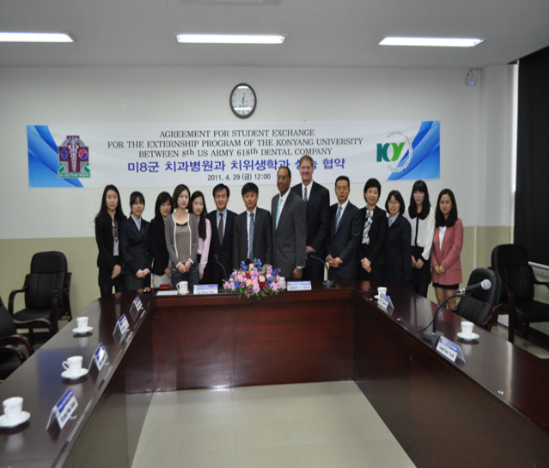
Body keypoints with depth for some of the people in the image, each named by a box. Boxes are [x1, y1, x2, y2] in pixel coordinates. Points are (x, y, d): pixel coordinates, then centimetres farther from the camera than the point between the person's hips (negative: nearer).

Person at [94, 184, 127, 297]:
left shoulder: (123, 219, 8)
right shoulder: (100, 220, 0)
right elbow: (101, 245, -3)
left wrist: (120, 265, -4)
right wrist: (113, 265, -8)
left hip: (121, 264, 2)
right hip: (106, 266, -2)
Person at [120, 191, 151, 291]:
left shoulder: (147, 225, 14)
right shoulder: (125, 225, 0)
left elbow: (150, 250, 12)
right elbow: (124, 251, -4)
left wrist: (148, 268, -2)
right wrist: (136, 270, -10)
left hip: (146, 271, 4)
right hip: (131, 273, -4)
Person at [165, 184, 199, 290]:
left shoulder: (193, 218, 8)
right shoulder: (169, 219, 3)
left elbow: (196, 241, 5)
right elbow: (168, 244, 0)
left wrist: (190, 261, -7)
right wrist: (178, 263, -9)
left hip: (192, 265, 2)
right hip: (177, 266, -2)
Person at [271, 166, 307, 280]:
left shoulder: (297, 203, -12)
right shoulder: (274, 200, 12)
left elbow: (301, 236, -12)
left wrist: (299, 266, -13)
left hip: (290, 261, -6)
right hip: (275, 260, 7)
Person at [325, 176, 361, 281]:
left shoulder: (355, 212, -4)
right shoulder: (331, 210, 11)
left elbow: (355, 239, -8)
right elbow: (327, 235, 12)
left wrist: (340, 258, -11)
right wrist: (328, 256, 0)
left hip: (347, 264, -4)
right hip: (332, 263, 4)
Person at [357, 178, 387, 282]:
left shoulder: (382, 214, 1)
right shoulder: (359, 213, 9)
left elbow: (381, 240, -4)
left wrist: (369, 259, -10)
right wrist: (362, 258, -6)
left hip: (376, 261, -2)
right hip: (360, 260, 2)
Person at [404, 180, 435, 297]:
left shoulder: (430, 211, -2)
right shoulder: (408, 211, 7)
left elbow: (430, 235, -4)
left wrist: (423, 257, -7)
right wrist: (410, 255, -3)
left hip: (424, 252, -2)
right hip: (410, 251, 2)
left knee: (422, 288, -1)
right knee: (411, 287, 2)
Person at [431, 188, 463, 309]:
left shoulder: (457, 223, -5)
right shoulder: (436, 223, 10)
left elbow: (457, 247, -9)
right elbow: (432, 246, 8)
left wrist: (444, 265, -11)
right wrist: (435, 264, -4)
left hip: (451, 269, -4)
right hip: (437, 270, 4)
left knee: (451, 302, 0)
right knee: (440, 302, 7)